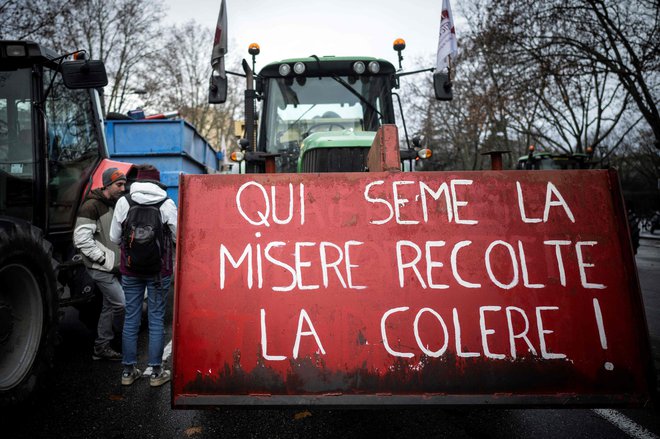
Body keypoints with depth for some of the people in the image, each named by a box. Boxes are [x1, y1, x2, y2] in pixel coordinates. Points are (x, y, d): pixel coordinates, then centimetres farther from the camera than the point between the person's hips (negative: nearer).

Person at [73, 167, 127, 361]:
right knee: (121, 303, -9)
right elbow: (81, 240, -20)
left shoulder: (116, 204, 11)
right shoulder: (92, 206, -15)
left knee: (110, 305, 13)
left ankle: (101, 347, 24)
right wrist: (106, 261, -18)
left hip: (113, 266, 9)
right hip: (101, 268, -9)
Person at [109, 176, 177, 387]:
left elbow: (114, 237, 4)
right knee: (156, 319, 6)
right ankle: (156, 372, 13)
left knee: (131, 319, 12)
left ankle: (128, 371, 22)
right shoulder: (167, 204, -10)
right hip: (159, 272, -2)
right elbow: (177, 236, -7)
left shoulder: (123, 203, -1)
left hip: (130, 271, 3)